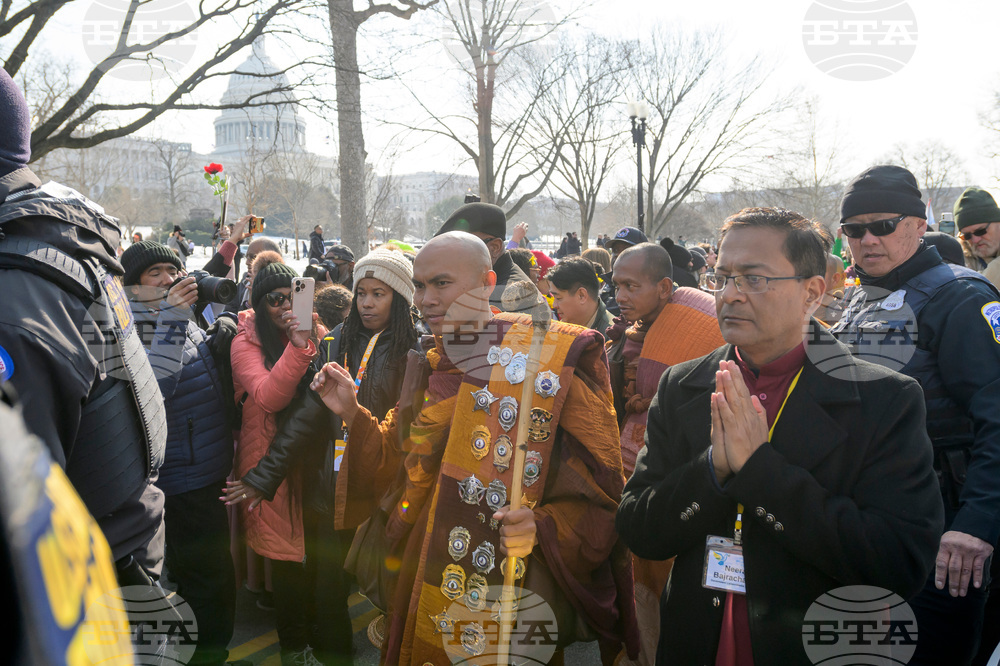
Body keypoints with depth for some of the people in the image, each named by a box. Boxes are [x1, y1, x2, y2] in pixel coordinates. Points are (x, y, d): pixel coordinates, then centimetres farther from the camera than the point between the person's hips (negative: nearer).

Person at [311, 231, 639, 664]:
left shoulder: (552, 355, -12)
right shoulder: (429, 366, 7)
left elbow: (598, 484, -12)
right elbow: (397, 464, 12)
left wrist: (544, 528, -28)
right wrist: (352, 414, 0)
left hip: (513, 592, -5)